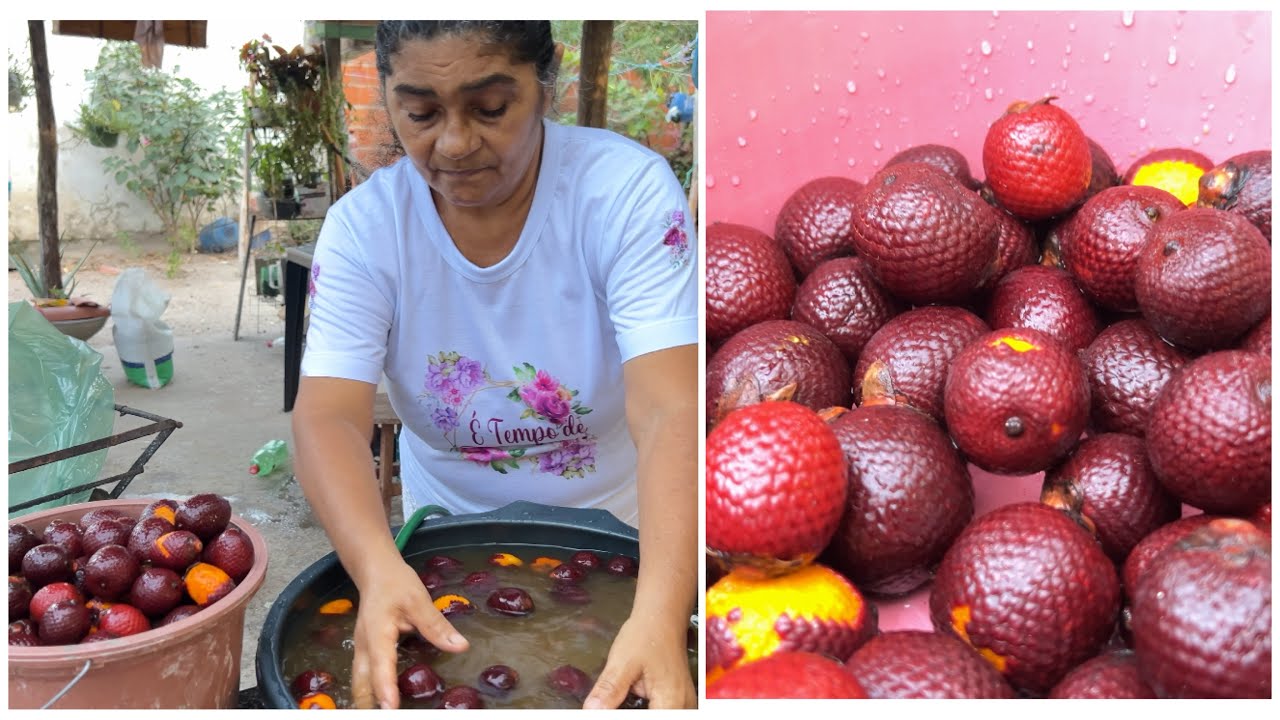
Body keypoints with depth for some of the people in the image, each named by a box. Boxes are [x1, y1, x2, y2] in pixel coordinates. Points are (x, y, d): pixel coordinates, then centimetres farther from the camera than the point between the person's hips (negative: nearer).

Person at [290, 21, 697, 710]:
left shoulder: (627, 189, -23)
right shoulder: (363, 225, -15)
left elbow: (671, 415, -33)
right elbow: (327, 418, -25)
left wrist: (661, 617, -48)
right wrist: (379, 569, -45)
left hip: (616, 527, -1)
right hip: (447, 526, 2)